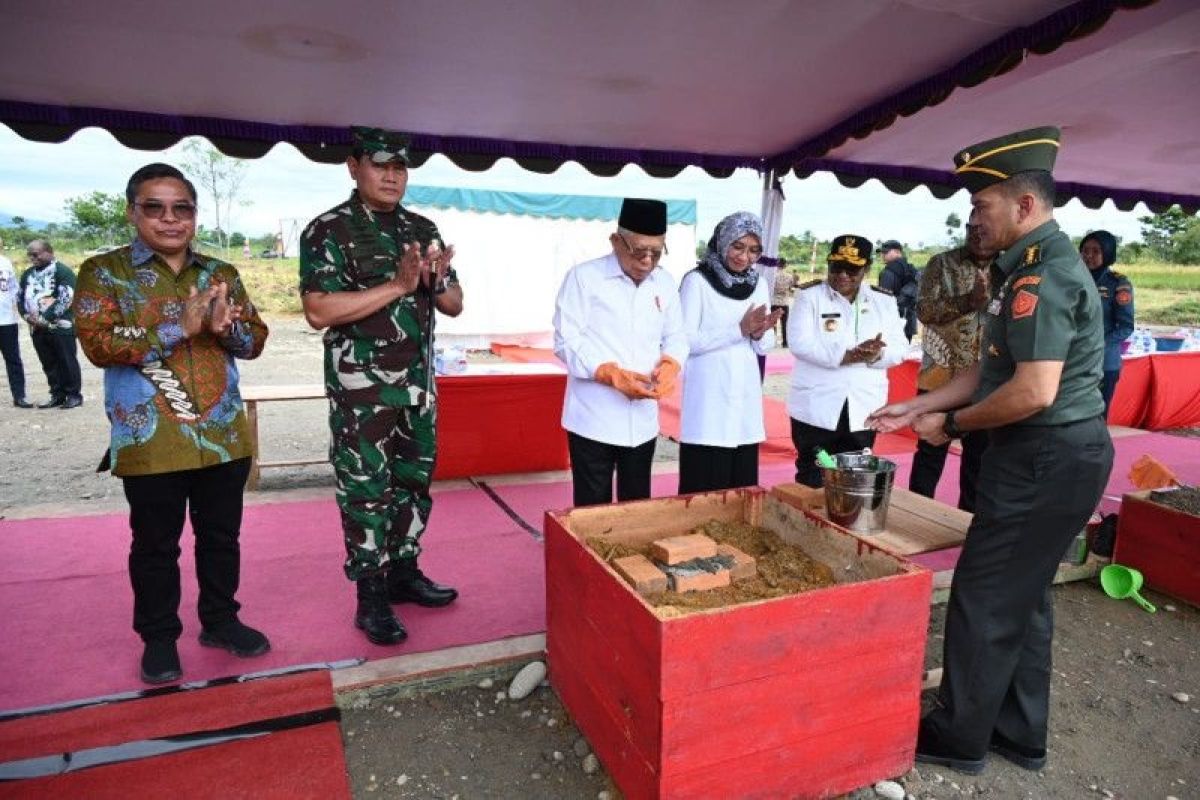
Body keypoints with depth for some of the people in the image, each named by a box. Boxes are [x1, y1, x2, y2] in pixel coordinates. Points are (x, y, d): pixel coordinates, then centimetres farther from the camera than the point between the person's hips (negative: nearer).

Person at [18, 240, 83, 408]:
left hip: (60, 327, -7)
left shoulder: (62, 271, -6)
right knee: (49, 364, 10)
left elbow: (65, 299, -15)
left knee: (67, 362, -2)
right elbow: (20, 297, 20)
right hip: (37, 328, 7)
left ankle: (74, 395, 6)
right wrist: (26, 315, 1)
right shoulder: (27, 274, 16)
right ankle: (57, 396, 17)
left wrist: (45, 318, -16)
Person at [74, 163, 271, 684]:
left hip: (224, 436, 3)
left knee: (221, 535, 14)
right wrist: (179, 328, -21)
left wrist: (225, 326, -17)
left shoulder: (221, 274, 8)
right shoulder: (104, 272, -2)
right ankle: (159, 637, 29)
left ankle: (220, 619, 32)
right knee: (155, 545, 11)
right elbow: (97, 344, -14)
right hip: (150, 443, -3)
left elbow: (255, 339, 5)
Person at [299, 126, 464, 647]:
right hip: (361, 388, -6)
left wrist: (437, 280, -11)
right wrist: (398, 285, -20)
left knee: (414, 481, 13)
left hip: (418, 384, 6)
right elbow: (318, 311, -18)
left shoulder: (423, 229, 11)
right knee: (366, 490, 1)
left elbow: (454, 305, 12)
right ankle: (372, 598, 14)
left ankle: (404, 571, 29)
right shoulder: (329, 230, -6)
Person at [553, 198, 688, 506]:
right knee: (593, 507, 5)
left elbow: (676, 336, 13)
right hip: (594, 419, -4)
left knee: (638, 504, 15)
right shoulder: (584, 276, -8)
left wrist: (670, 364, -10)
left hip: (643, 419, 5)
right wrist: (613, 375, -23)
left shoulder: (665, 282, 8)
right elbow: (566, 341, -12)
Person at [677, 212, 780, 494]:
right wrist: (740, 329, -18)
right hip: (708, 399, -5)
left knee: (743, 484, 11)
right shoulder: (697, 281, -7)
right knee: (705, 486, -1)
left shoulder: (759, 285, 10)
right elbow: (686, 341, -14)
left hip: (745, 396, 5)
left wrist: (760, 333, -11)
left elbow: (765, 347, 11)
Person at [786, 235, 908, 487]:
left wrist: (876, 355, -21)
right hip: (816, 408, -3)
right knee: (812, 481, 4)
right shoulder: (809, 295, -4)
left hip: (863, 408, 4)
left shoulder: (884, 301, 7)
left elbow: (898, 349, 2)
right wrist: (846, 355, -26)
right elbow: (799, 343, -16)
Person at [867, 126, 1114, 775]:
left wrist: (952, 424, -13)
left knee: (983, 601, 2)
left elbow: (1033, 393, -27)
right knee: (1023, 599, 18)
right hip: (1053, 457, 10)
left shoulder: (1043, 274, -20)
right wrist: (917, 407, 12)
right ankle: (1019, 734, 33)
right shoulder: (1032, 266, 13)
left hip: (1045, 462, -10)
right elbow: (991, 372, 16)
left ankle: (959, 736, 20)